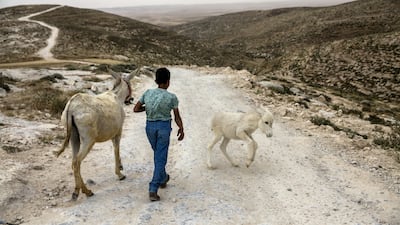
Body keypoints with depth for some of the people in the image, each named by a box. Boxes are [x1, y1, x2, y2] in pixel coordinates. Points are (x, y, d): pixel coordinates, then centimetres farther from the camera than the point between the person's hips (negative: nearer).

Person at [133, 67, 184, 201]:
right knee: (160, 158, 1)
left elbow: (136, 109, 0)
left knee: (158, 154, 25)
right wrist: (181, 130, 10)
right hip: (164, 126, -4)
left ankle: (163, 178, 43)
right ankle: (153, 190, -5)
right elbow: (177, 116, -4)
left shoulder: (148, 93, -2)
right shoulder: (171, 97, -10)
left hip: (150, 126, 4)